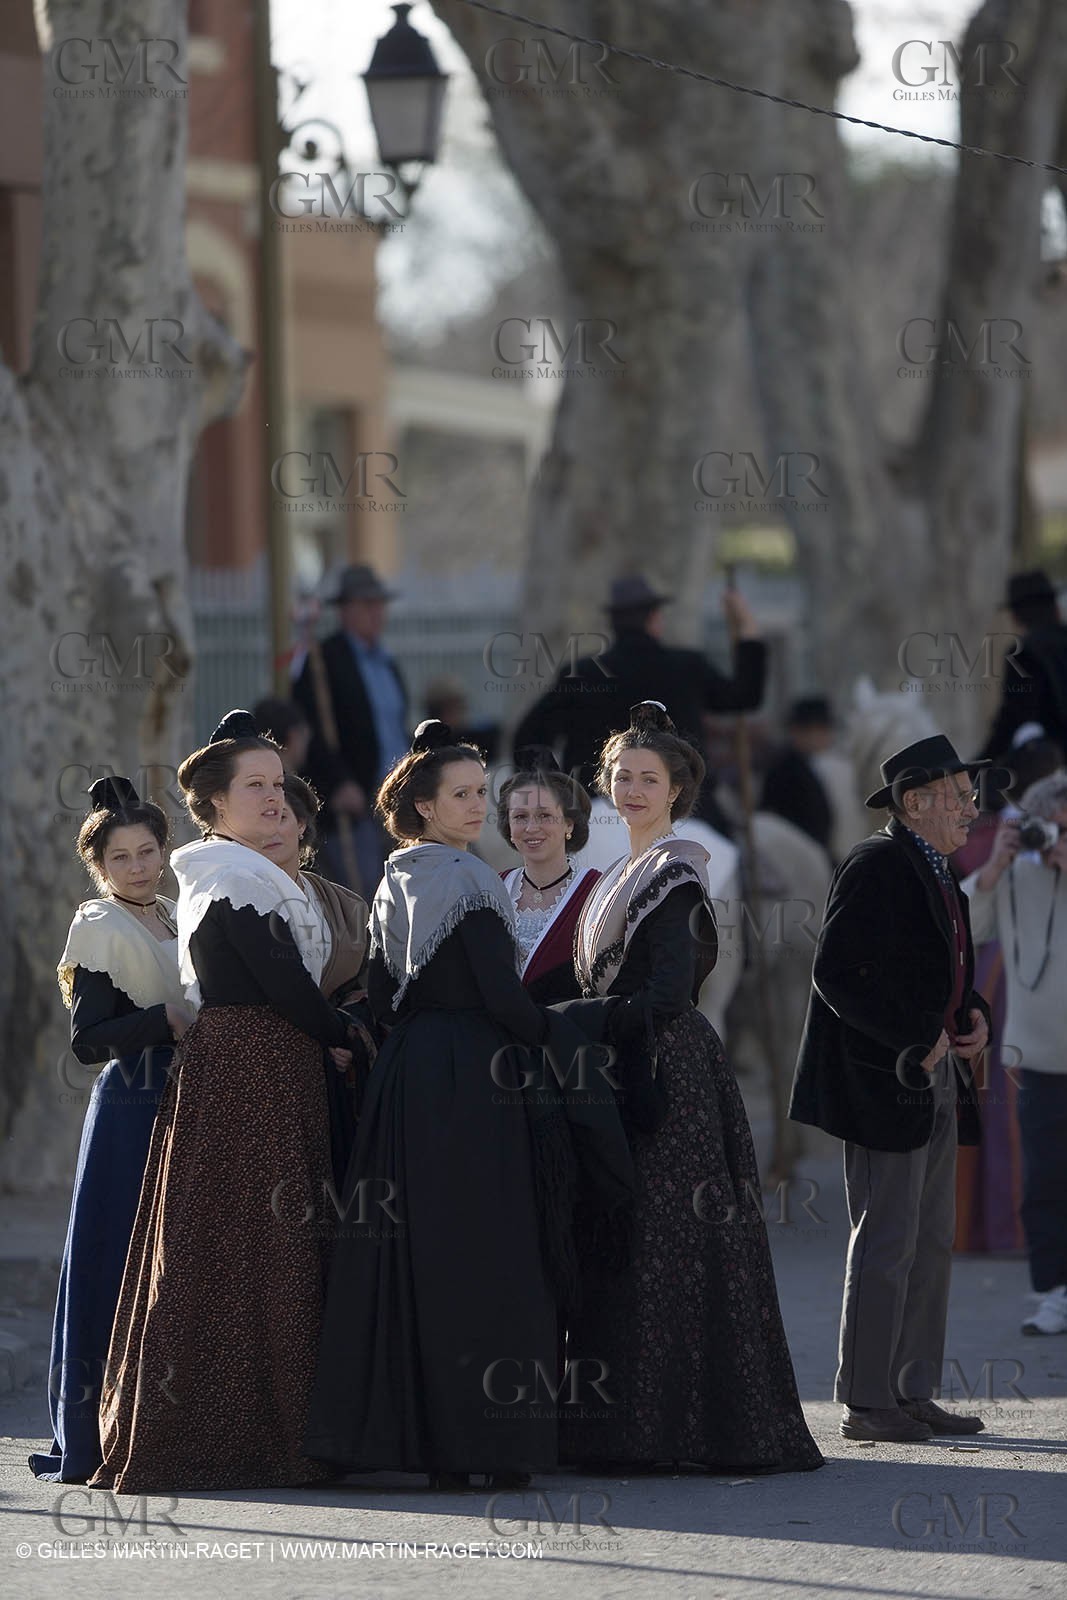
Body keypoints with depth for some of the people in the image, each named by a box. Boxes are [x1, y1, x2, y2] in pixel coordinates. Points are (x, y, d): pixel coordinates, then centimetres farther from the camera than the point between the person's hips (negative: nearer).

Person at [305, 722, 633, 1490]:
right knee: (483, 1254, -5)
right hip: (473, 1078, -8)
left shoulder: (394, 886, 12)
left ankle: (416, 1435, 8)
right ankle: (486, 1440, -5)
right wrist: (555, 1033, 0)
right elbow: (501, 996, -16)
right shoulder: (469, 881, -12)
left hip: (408, 1080, 8)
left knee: (415, 1250, 7)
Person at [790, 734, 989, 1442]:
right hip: (887, 1084, -10)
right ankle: (866, 1402, -2)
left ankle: (914, 1393, 17)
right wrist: (918, 1039, -19)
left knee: (933, 1243, 11)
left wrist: (974, 1015, 5)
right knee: (887, 1244, -6)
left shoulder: (938, 874, 17)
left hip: (938, 1078, 10)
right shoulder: (877, 866, -13)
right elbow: (837, 974, -21)